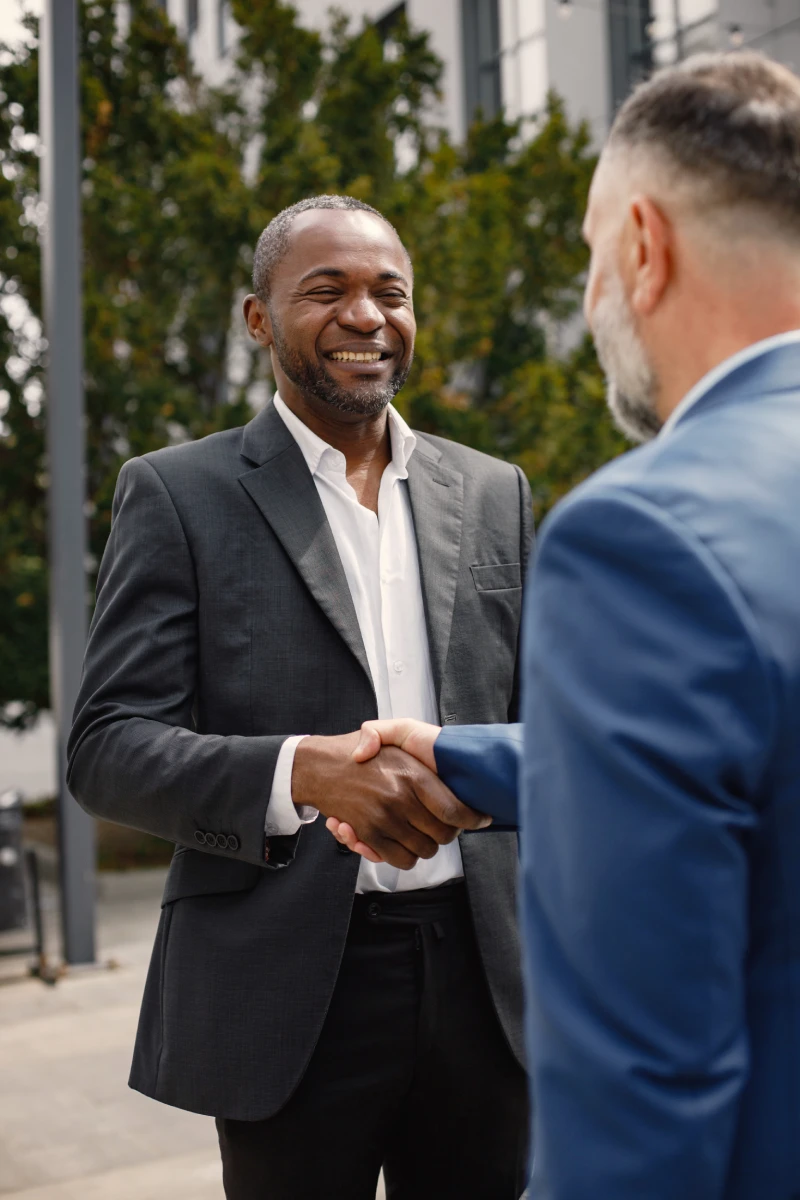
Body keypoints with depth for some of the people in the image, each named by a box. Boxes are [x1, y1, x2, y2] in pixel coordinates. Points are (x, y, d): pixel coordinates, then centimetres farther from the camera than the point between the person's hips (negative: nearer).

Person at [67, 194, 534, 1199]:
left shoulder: (493, 493, 10)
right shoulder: (178, 494, -2)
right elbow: (106, 750, -8)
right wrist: (303, 770, -24)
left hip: (479, 974, 4)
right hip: (289, 993, -3)